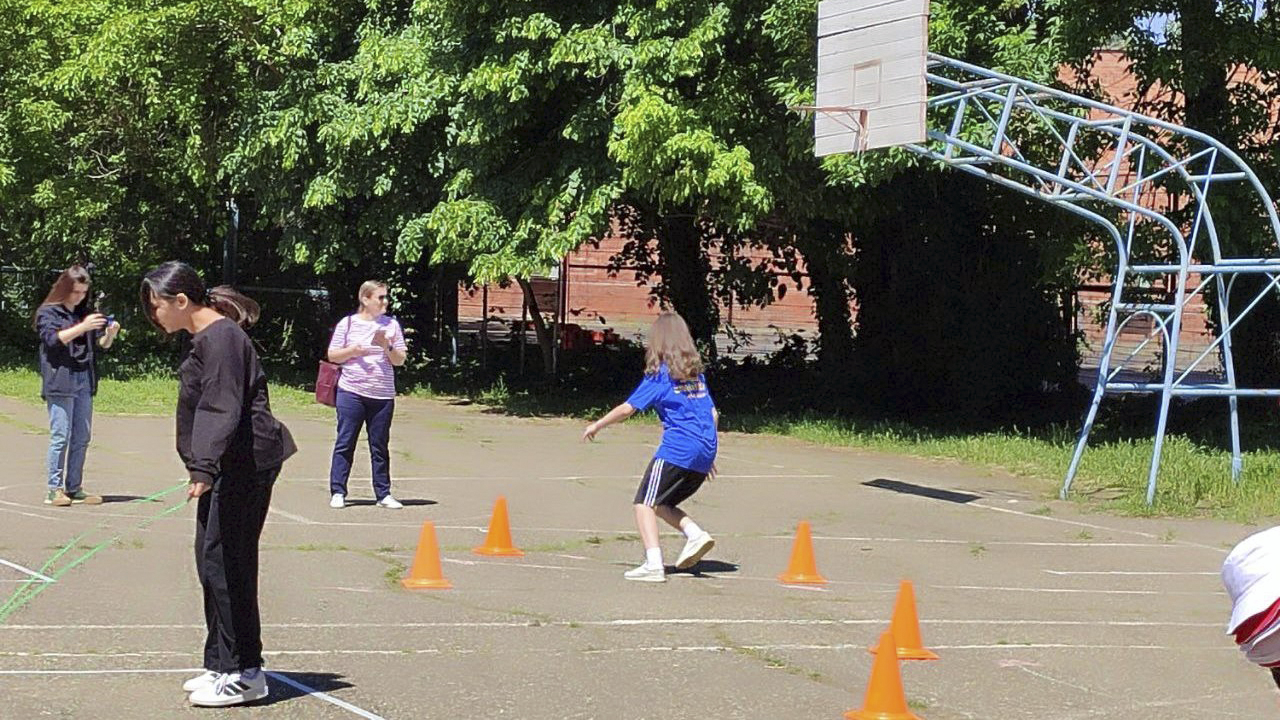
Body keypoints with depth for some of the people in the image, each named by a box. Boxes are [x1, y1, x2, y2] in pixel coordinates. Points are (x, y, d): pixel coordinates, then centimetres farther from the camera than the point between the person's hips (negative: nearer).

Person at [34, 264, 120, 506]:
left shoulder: (84, 313, 18)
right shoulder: (48, 312, 2)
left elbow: (103, 344, 18)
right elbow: (53, 338, -14)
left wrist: (110, 333, -4)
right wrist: (83, 327, -23)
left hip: (84, 381, 6)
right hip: (60, 382, -6)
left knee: (82, 438, 6)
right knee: (61, 436, -9)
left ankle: (74, 488, 11)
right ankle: (54, 490, -6)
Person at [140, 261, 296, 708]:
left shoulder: (221, 339, -16)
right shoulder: (206, 338, 16)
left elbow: (222, 411, -25)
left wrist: (205, 469, -32)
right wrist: (203, 468, 26)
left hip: (245, 466, -10)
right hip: (226, 468, 10)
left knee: (225, 562, -9)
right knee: (210, 560, 12)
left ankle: (244, 674, -4)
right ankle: (221, 666, 20)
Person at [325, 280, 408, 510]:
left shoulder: (391, 325, 9)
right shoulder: (347, 324, 4)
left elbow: (400, 361, 8)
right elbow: (332, 355, 5)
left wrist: (388, 348, -10)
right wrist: (352, 351, -12)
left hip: (383, 395, 2)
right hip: (351, 392, -2)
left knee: (380, 446, 6)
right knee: (345, 443, -2)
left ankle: (383, 494, 10)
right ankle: (337, 493, 2)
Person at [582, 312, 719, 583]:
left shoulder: (660, 375, -1)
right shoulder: (696, 373, 17)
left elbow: (628, 409, 0)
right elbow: (713, 414, 19)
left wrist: (597, 425, 13)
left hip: (677, 450, -7)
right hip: (704, 454, 7)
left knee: (645, 503, -5)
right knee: (661, 504, 20)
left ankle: (654, 564, -18)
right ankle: (696, 534, 0)